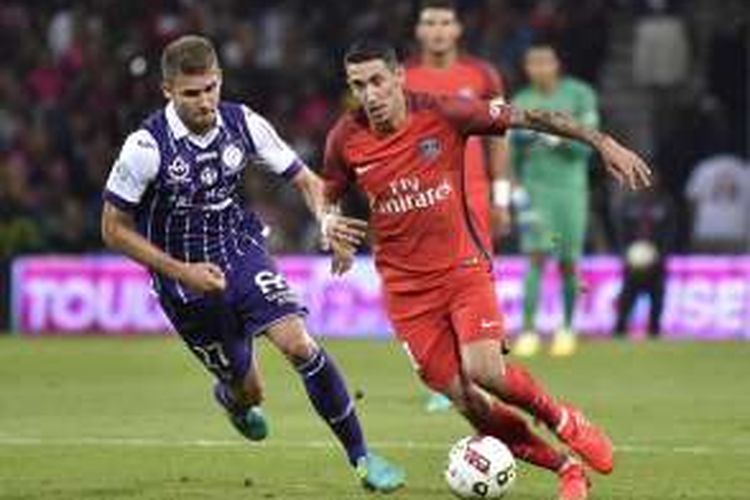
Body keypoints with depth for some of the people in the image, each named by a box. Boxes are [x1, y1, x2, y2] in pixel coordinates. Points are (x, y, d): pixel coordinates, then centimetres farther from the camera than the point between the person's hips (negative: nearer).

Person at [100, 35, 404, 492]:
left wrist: (327, 219, -24)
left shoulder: (243, 124, -10)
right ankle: (231, 396, 49)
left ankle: (361, 455, -10)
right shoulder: (146, 147, -20)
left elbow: (304, 178, -1)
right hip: (187, 281, -2)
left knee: (298, 343, -21)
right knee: (249, 393, 7)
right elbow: (115, 230, -11)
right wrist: (181, 272, -18)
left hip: (244, 254, 2)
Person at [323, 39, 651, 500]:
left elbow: (528, 118, -5)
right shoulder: (345, 139, -4)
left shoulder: (443, 114, -11)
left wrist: (602, 142, -7)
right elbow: (328, 197, 16)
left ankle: (562, 419, 6)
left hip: (463, 268, -2)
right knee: (467, 402, -7)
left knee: (484, 371, -24)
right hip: (406, 288, 2)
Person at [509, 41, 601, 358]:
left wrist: (555, 138, -21)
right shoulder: (521, 103, 4)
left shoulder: (579, 96, -3)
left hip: (570, 188, 0)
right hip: (535, 189, 0)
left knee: (568, 263, 4)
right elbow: (511, 154, 7)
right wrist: (516, 189, -7)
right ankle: (528, 330, -15)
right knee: (536, 257, -13)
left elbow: (586, 147, -8)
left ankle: (567, 328, 22)